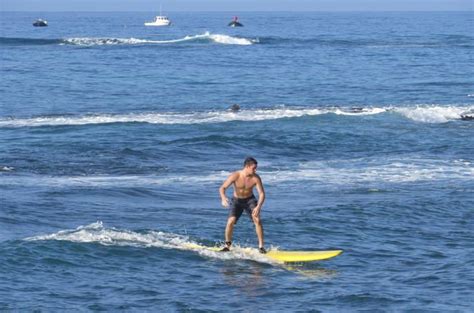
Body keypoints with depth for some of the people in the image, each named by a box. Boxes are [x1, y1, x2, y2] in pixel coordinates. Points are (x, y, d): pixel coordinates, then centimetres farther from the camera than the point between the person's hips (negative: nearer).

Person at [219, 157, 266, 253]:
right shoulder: (235, 176, -23)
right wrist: (223, 198, -45)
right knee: (231, 221, -20)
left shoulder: (256, 178, -19)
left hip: (250, 200, 1)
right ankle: (227, 245, -1)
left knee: (257, 220, -20)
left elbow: (262, 193, -18)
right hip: (237, 201, -1)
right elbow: (222, 188, -23)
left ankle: (261, 246, -11)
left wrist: (258, 206, -36)